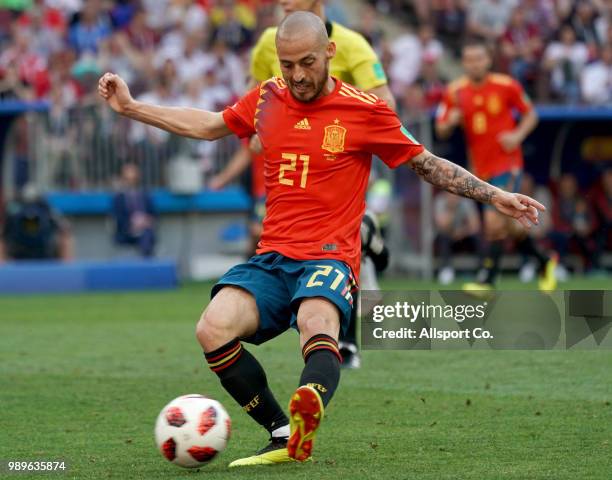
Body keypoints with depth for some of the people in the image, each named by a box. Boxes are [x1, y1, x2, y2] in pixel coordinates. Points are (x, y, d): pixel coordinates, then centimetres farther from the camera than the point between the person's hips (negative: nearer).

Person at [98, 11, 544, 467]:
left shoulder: (366, 111, 0)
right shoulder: (268, 98, 11)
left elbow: (427, 164, 10)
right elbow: (208, 125, 28)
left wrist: (495, 195, 5)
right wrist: (131, 106, 29)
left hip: (330, 258, -4)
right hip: (271, 258, 4)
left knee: (318, 326, -39)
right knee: (213, 330, -25)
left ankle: (306, 420, -70)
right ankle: (282, 435, -14)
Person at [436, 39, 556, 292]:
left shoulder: (507, 86, -7)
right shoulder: (455, 92, 0)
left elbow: (530, 115, 5)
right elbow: (441, 131, 4)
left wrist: (518, 135, -13)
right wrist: (450, 121, -18)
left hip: (507, 164, -4)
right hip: (480, 168, 4)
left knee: (494, 221, -17)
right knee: (507, 225, 11)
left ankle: (487, 278, -8)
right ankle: (544, 261, 33)